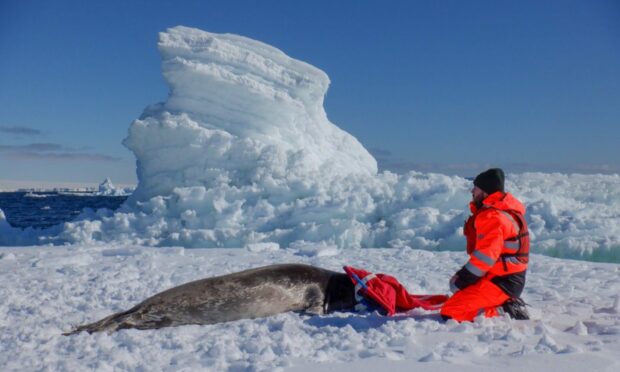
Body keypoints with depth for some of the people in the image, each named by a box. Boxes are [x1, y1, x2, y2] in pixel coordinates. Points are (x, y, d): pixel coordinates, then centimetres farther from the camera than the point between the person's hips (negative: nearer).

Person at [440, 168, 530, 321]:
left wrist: (462, 279, -14)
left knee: (450, 313, -15)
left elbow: (485, 256, -25)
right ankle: (506, 303, 14)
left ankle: (505, 311, -10)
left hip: (502, 283, -11)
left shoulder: (492, 217, -20)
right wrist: (461, 275, 12)